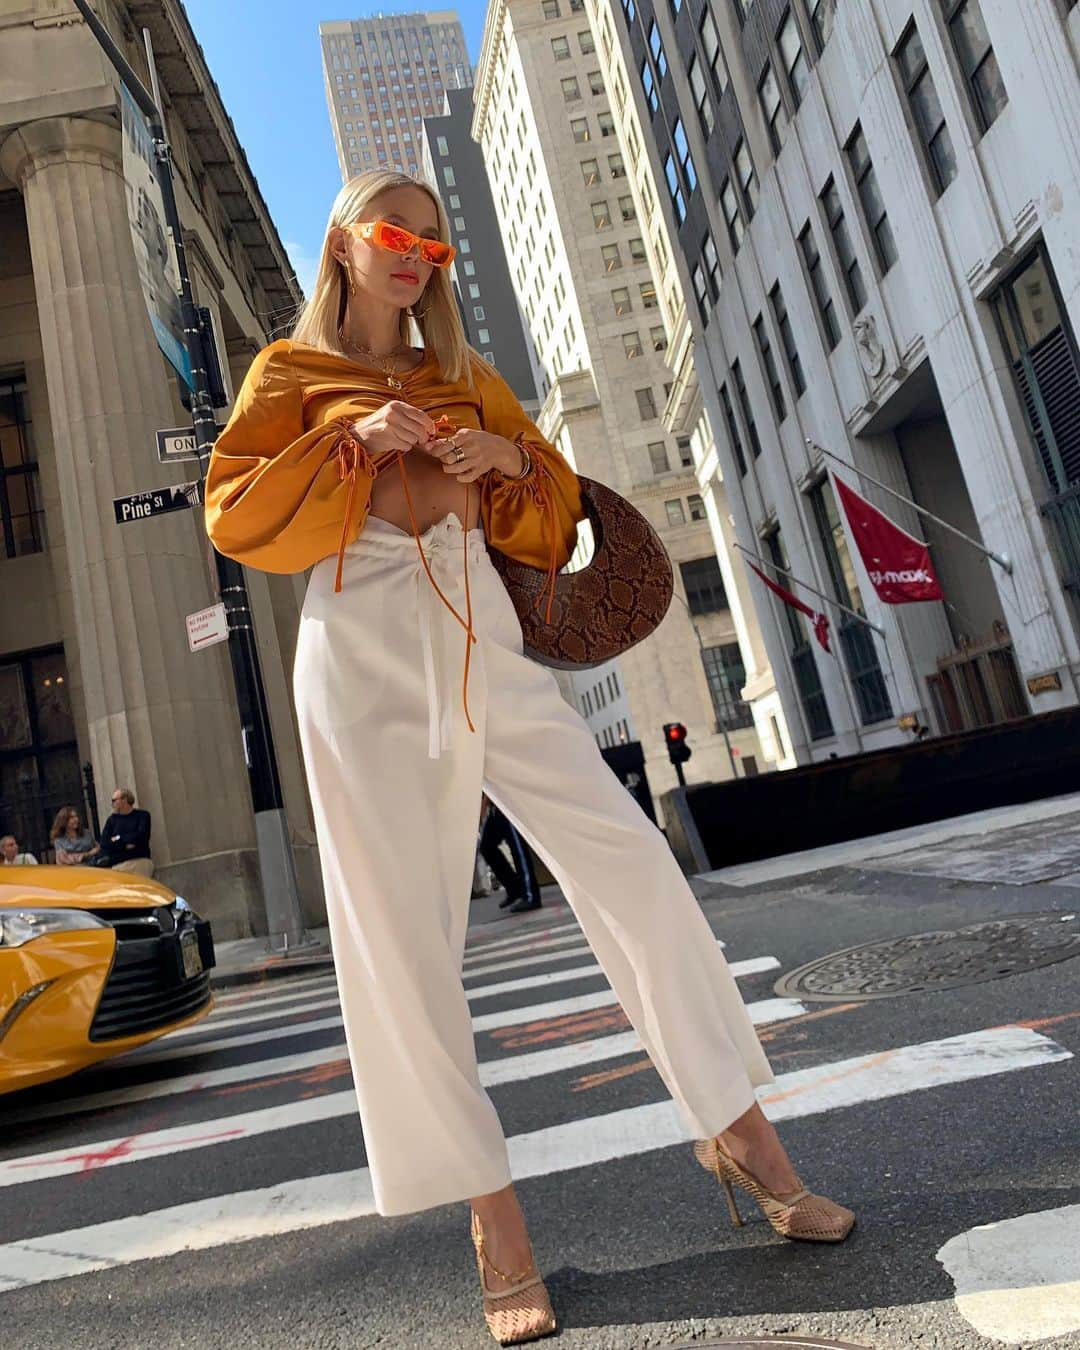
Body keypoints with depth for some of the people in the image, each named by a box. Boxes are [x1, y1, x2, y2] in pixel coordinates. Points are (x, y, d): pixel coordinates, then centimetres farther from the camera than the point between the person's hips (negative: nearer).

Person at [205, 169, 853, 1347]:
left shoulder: (469, 380, 22)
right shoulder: (290, 373, 13)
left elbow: (549, 520, 20)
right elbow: (235, 517, 1)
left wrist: (514, 460, -1)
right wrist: (356, 442, -10)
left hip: (480, 642, 3)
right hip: (366, 654, -2)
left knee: (631, 865, -7)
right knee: (402, 936, -5)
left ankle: (735, 1130, 9)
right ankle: (493, 1219, 9)